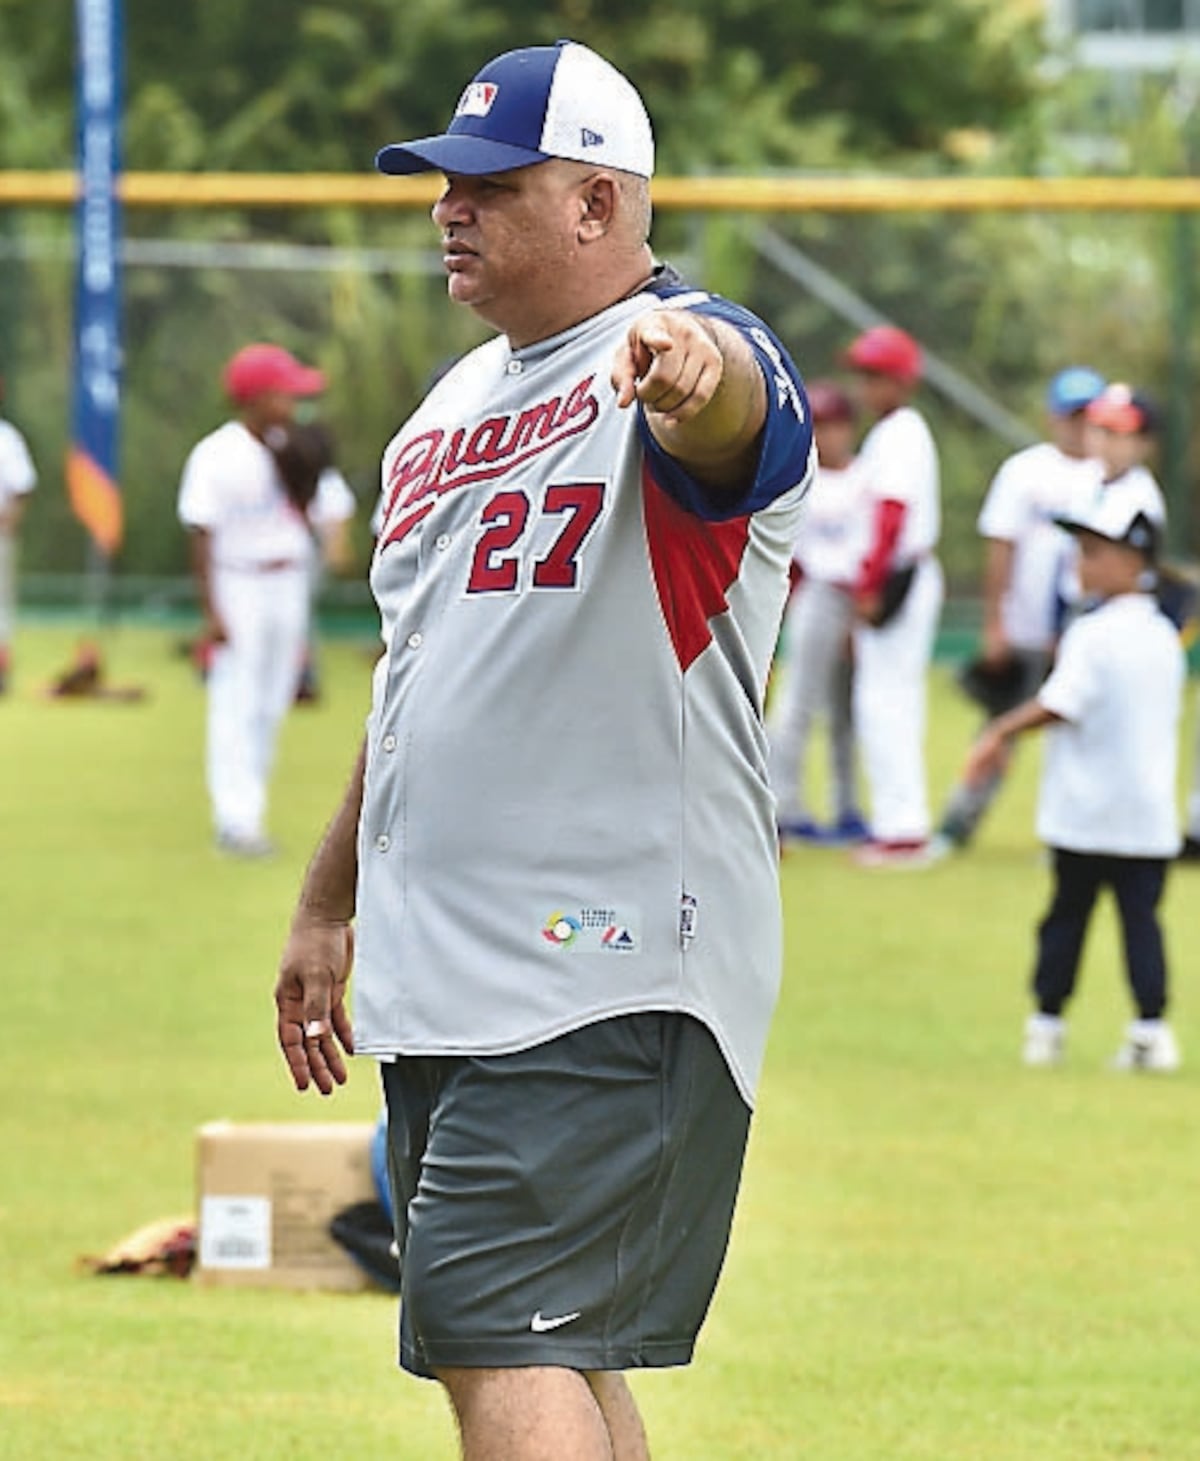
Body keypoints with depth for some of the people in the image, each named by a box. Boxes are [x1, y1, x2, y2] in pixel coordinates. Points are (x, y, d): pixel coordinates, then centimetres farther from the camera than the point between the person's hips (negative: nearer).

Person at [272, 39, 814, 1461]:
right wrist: (327, 906, 30)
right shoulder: (456, 404, 18)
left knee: (497, 1342, -18)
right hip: (438, 981, 9)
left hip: (608, 972, -9)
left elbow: (737, 419, -36)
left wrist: (692, 372, -60)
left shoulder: (699, 360, -10)